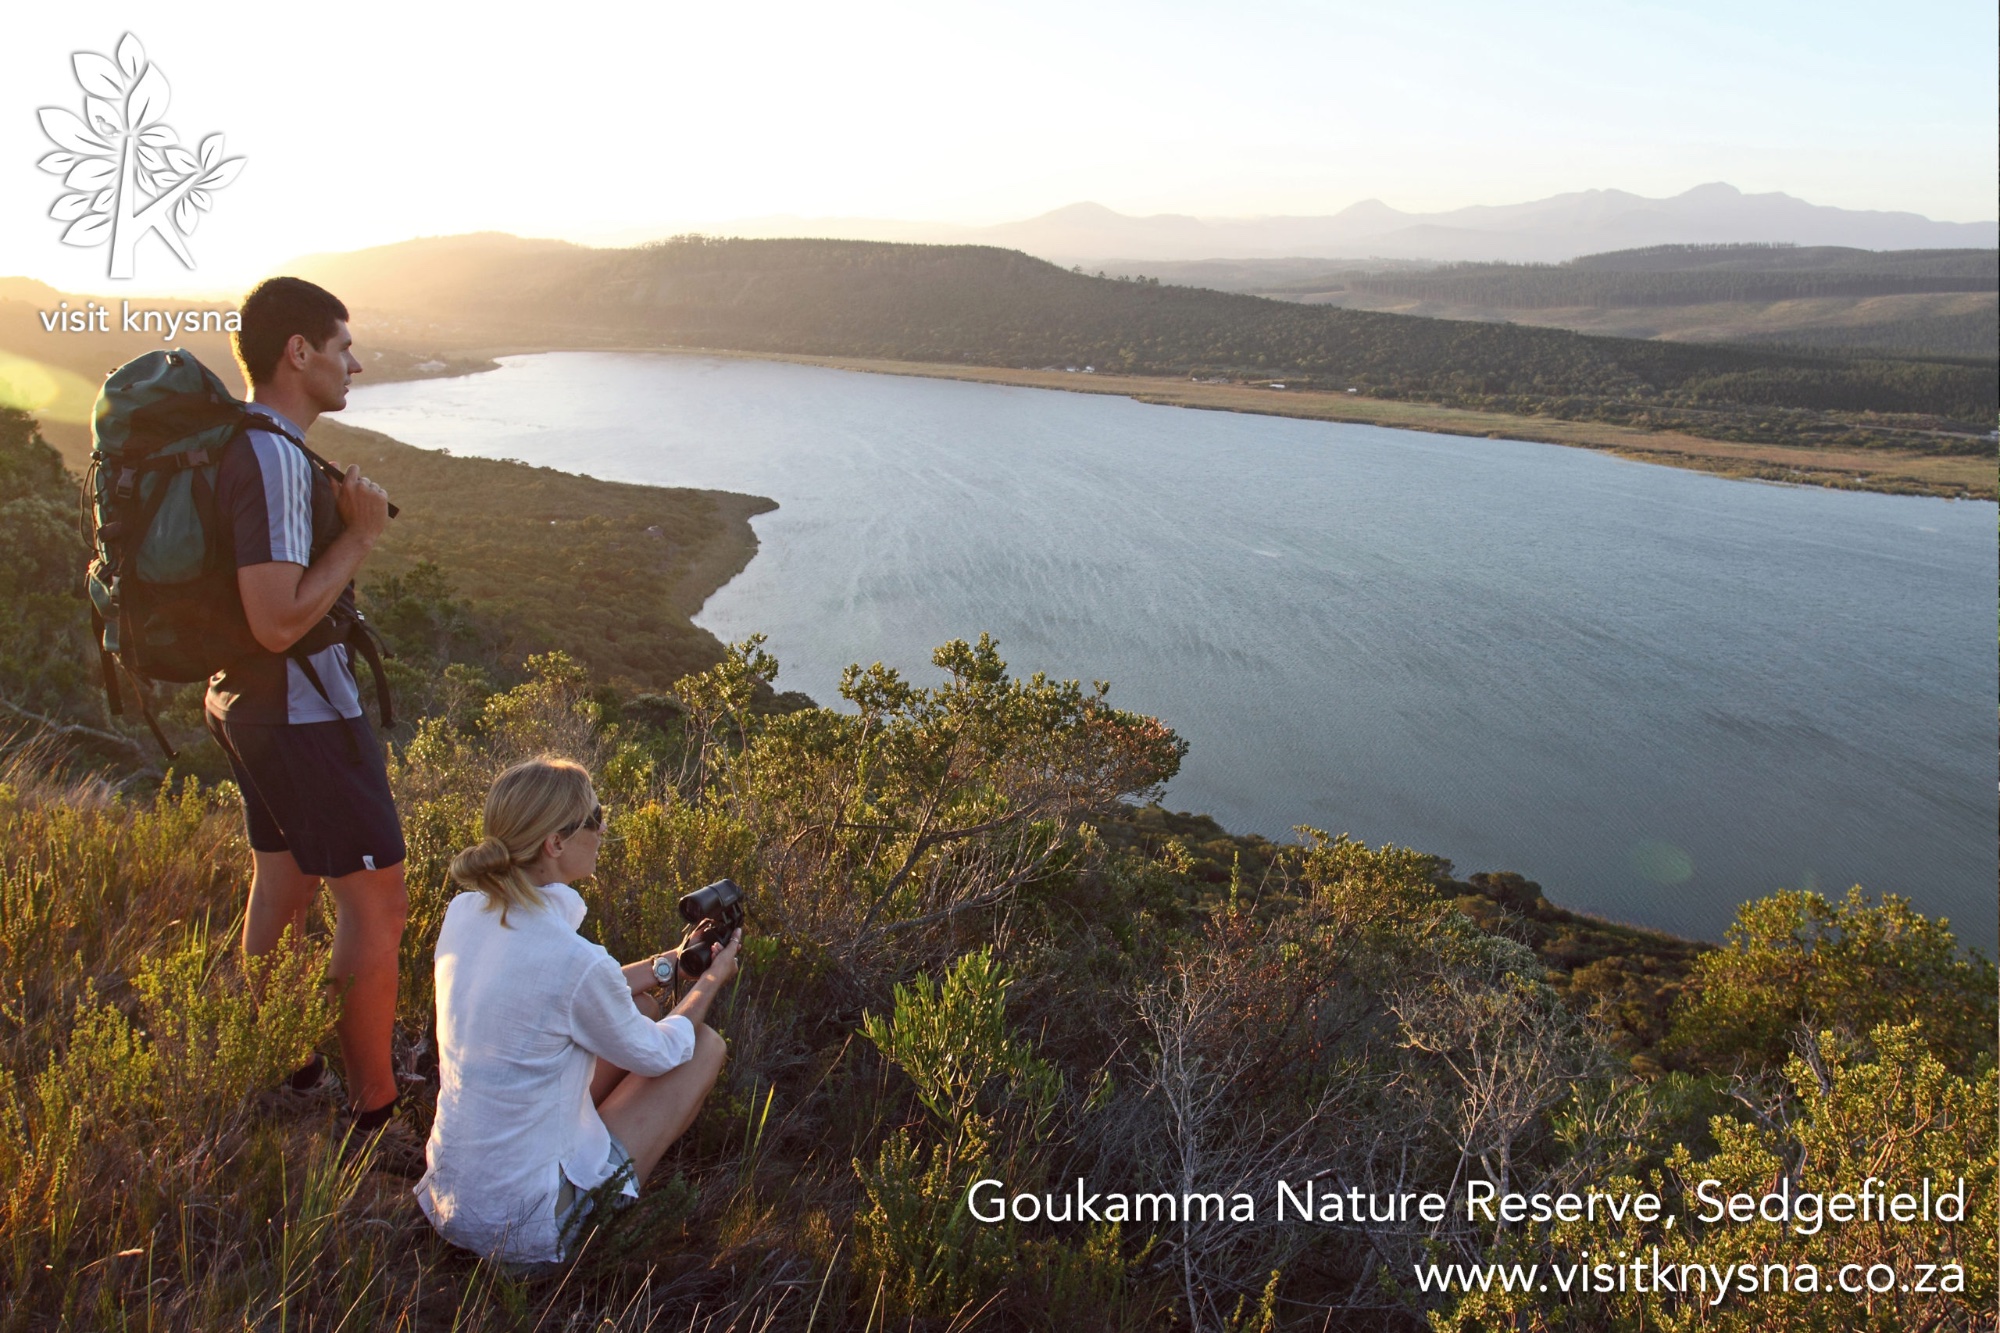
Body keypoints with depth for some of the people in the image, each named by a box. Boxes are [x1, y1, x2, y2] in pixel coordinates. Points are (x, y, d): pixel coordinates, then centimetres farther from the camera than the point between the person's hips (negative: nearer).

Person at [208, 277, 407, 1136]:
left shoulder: (232, 442, 10)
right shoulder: (276, 460, -23)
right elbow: (279, 622, -29)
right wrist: (360, 535, -20)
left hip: (247, 703, 10)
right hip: (303, 713, -10)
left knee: (282, 886, 21)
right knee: (375, 902, -3)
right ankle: (375, 1111, 7)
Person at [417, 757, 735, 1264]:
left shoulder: (463, 914, -5)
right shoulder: (575, 962, -28)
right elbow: (658, 1054, -8)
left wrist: (669, 962, 16)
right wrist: (711, 981, 10)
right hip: (526, 1226, -7)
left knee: (639, 1009, 16)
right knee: (705, 1046, 7)